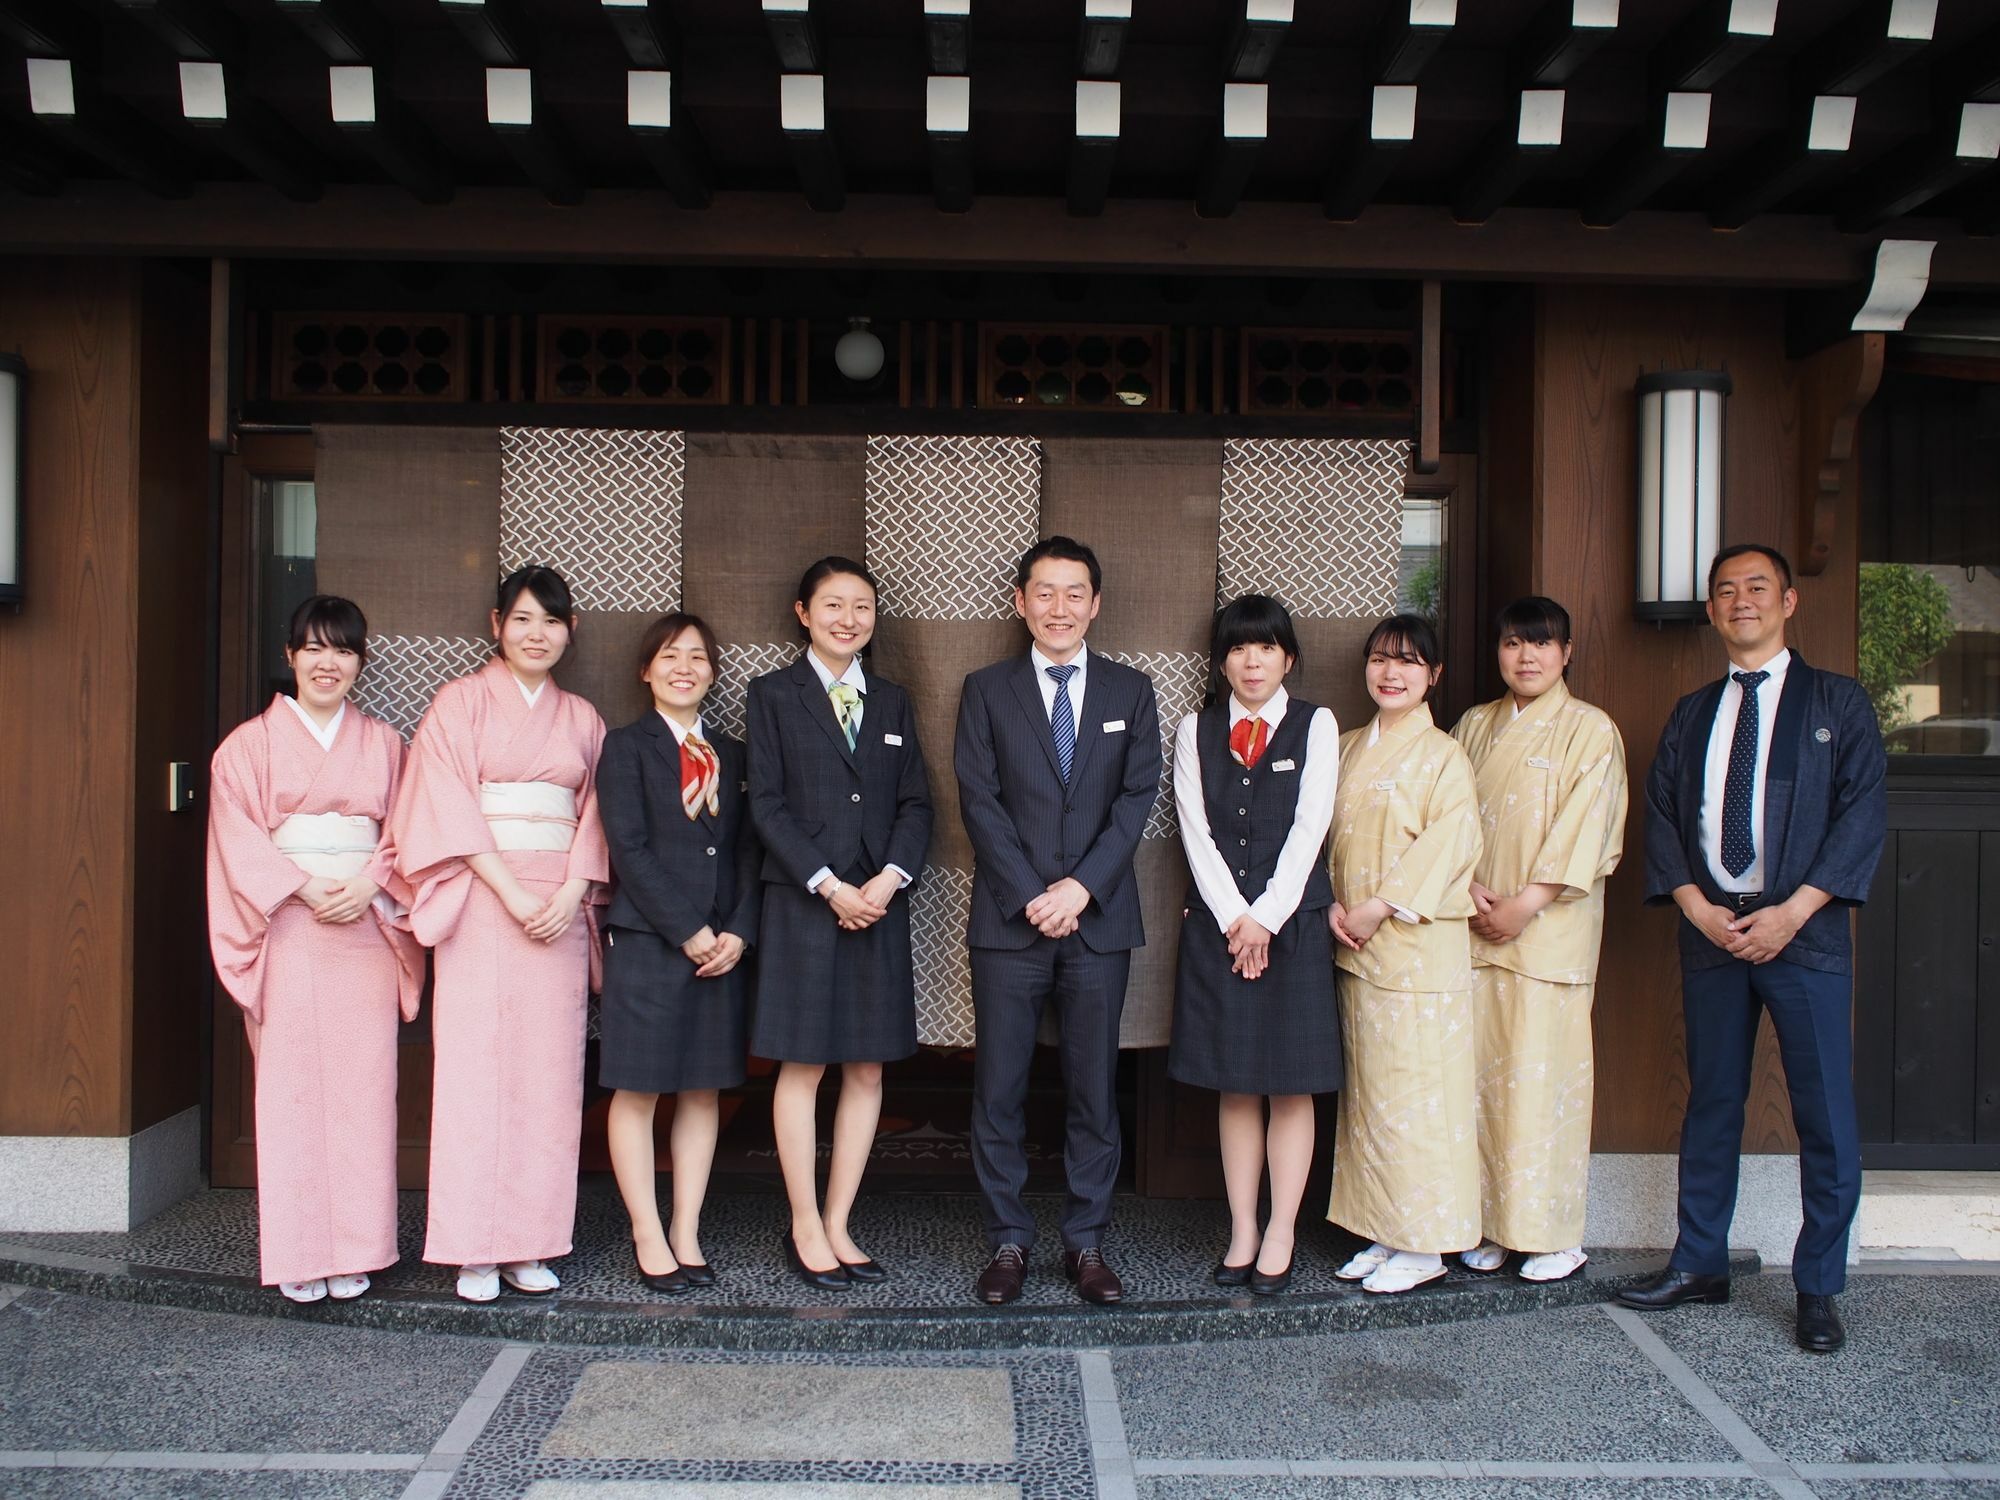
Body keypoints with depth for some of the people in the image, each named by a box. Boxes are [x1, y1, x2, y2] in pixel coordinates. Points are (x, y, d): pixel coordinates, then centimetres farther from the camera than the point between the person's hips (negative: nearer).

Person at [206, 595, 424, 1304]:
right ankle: (298, 1256, 6)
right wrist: (306, 888, -13)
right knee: (291, 1086, -2)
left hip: (366, 927, 2)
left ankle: (353, 1251, 8)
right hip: (286, 928, -1)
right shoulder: (250, 743, 7)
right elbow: (240, 839, -1)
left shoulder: (384, 743, 13)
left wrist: (368, 884, -10)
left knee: (362, 1085, 0)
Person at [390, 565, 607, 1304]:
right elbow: (449, 806, -5)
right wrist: (512, 893, -13)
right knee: (476, 1068, -4)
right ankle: (475, 1250, 3)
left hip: (559, 906, 3)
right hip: (480, 903, -3)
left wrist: (571, 892, -7)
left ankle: (530, 1244, 9)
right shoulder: (460, 702, 4)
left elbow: (594, 813, 10)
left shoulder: (581, 718, 15)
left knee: (549, 1072, 2)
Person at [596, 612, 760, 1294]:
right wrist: (689, 933, -13)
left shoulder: (730, 754, 15)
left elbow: (749, 852, 10)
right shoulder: (626, 747, 1)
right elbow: (629, 851, -8)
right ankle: (648, 1237, 10)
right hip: (646, 942, -4)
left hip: (723, 947, 5)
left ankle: (686, 1234, 14)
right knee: (637, 1091, 0)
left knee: (704, 1090, 7)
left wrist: (738, 932, -5)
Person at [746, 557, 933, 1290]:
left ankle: (837, 1225, 14)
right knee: (803, 1065, 0)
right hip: (803, 902, -4)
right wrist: (829, 885, -13)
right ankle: (806, 1229, 10)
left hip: (880, 901, 4)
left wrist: (890, 877, -8)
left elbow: (916, 802, 9)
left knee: (867, 1068, 4)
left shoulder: (892, 701, 15)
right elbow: (767, 804, -4)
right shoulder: (774, 694, 4)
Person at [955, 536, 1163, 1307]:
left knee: (1094, 1089, 6)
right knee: (999, 1090, 3)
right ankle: (1008, 1240, 16)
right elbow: (978, 800, -1)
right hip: (1008, 922, -1)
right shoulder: (987, 689, 6)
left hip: (1100, 919, 1)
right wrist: (1031, 896, -11)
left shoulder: (1131, 691, 9)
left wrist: (1082, 886, -11)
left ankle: (1086, 1242, 18)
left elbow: (1138, 796, 1)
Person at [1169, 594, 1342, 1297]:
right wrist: (1233, 917, -10)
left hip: (1292, 920, -2)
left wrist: (1266, 917, -13)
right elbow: (1196, 832, 0)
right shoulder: (1196, 731, 8)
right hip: (1217, 923, 2)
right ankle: (1241, 1232, 14)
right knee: (1233, 1086, 6)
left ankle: (1280, 1235, 10)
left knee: (1290, 1085, 2)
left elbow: (1308, 829, -5)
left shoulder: (1316, 726, 3)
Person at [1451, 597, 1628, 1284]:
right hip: (1477, 928, 4)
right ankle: (1491, 1224, 13)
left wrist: (1525, 904, -12)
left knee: (1543, 1072, -4)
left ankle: (1556, 1233, 6)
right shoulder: (1474, 726, 14)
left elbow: (1586, 832, -6)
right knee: (1482, 1068, 3)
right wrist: (1470, 887, -7)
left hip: (1550, 929, -4)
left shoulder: (1591, 730, 1)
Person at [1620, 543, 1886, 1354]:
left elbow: (1863, 810, -4)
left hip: (1804, 931, -3)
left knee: (1826, 1114, -1)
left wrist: (1791, 913, -12)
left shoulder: (1837, 701, 5)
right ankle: (1699, 1264, 21)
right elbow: (1661, 815, 9)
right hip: (1711, 930, 3)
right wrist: (1698, 908, -7)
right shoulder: (1690, 714, 14)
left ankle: (1818, 1287, 12)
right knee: (1711, 1104, 10)